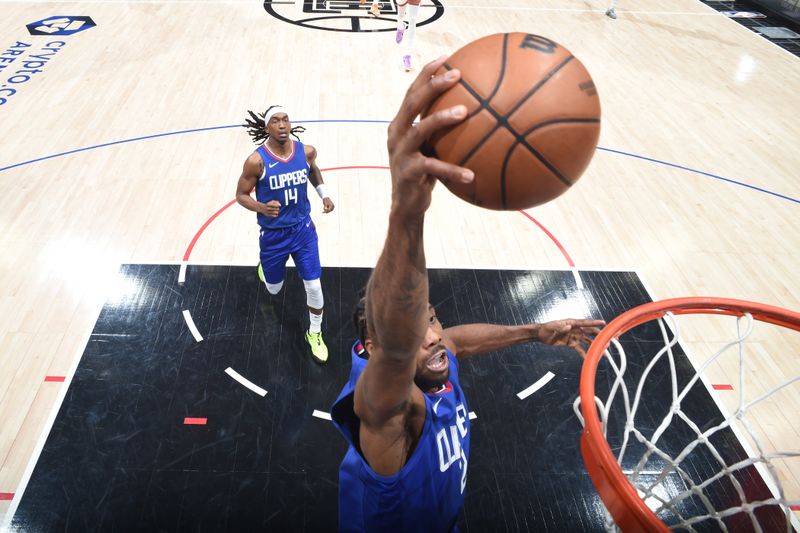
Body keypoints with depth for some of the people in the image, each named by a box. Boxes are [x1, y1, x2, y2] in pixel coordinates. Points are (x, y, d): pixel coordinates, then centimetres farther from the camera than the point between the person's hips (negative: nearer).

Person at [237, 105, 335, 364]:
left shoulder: (306, 151, -10)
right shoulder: (256, 161, -21)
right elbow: (241, 195, -11)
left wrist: (324, 194, 1)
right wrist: (262, 208, -31)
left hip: (303, 229, 2)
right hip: (273, 234, -2)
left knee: (314, 286, 0)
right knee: (274, 289, 17)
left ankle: (314, 333, 25)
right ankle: (265, 267, 56)